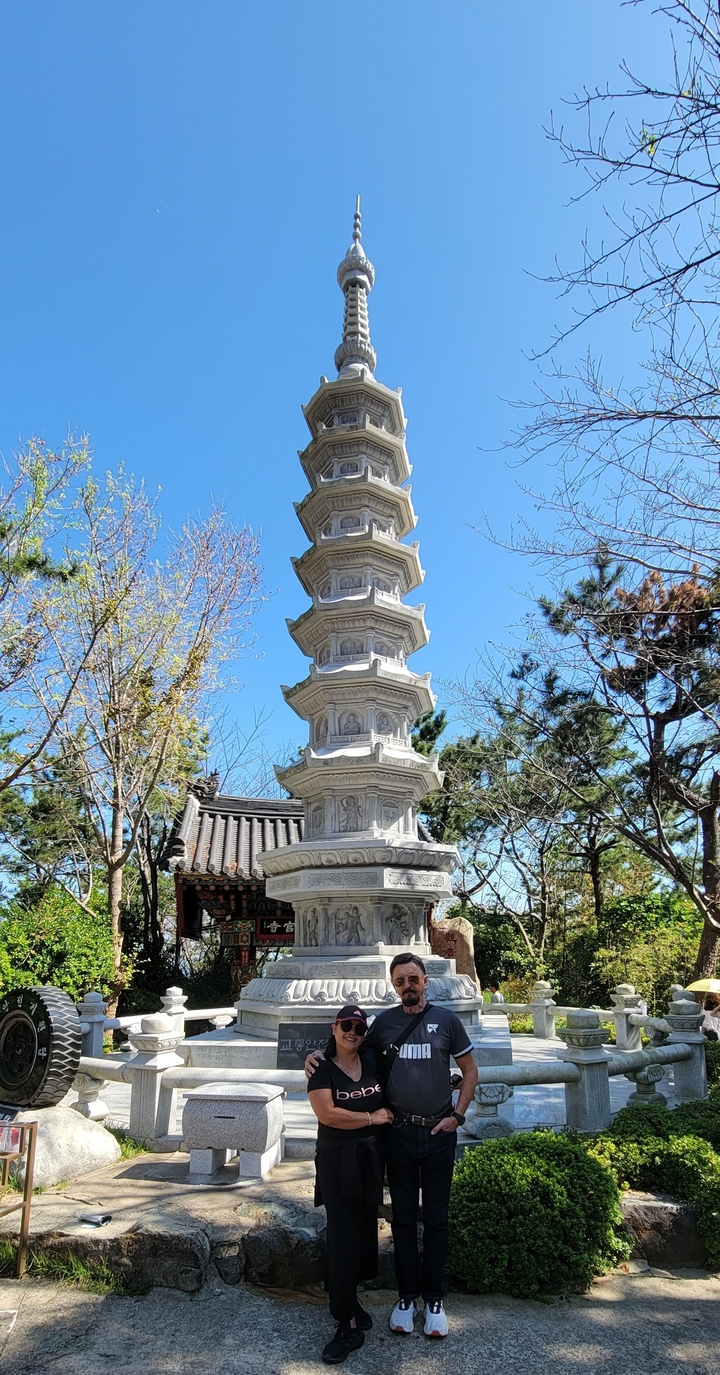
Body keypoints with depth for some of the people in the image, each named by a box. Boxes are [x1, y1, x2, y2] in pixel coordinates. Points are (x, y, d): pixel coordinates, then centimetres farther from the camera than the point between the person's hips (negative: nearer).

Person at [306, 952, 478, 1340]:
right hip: (399, 1132, 1)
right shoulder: (384, 1022, 0)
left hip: (439, 1133, -1)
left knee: (435, 1217, 10)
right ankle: (406, 1296, 26)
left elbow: (469, 1071, 5)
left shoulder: (446, 1020, -3)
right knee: (403, 1216, 11)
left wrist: (457, 1115, -3)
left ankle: (434, 1298, 25)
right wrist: (319, 1055, -7)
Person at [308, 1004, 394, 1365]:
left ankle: (350, 1301, 30)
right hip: (337, 1161, -5)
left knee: (365, 1230, 11)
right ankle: (348, 1325, 3)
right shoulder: (322, 1069, -9)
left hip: (370, 1158, 5)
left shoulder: (372, 1064, 5)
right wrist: (371, 1118, -14)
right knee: (344, 1237, -5)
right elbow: (327, 1113, -20)